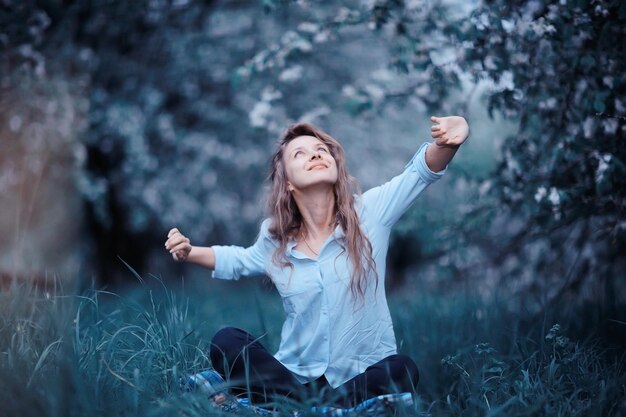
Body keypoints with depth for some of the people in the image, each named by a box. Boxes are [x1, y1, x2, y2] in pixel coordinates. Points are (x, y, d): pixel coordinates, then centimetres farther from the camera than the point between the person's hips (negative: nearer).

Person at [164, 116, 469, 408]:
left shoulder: (369, 213, -8)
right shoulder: (274, 238, 3)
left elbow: (420, 171, -18)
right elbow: (238, 261, 24)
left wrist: (446, 144, -41)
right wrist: (190, 252, 7)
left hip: (363, 375, -2)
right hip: (296, 375, 3)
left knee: (401, 370, -34)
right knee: (226, 343, -19)